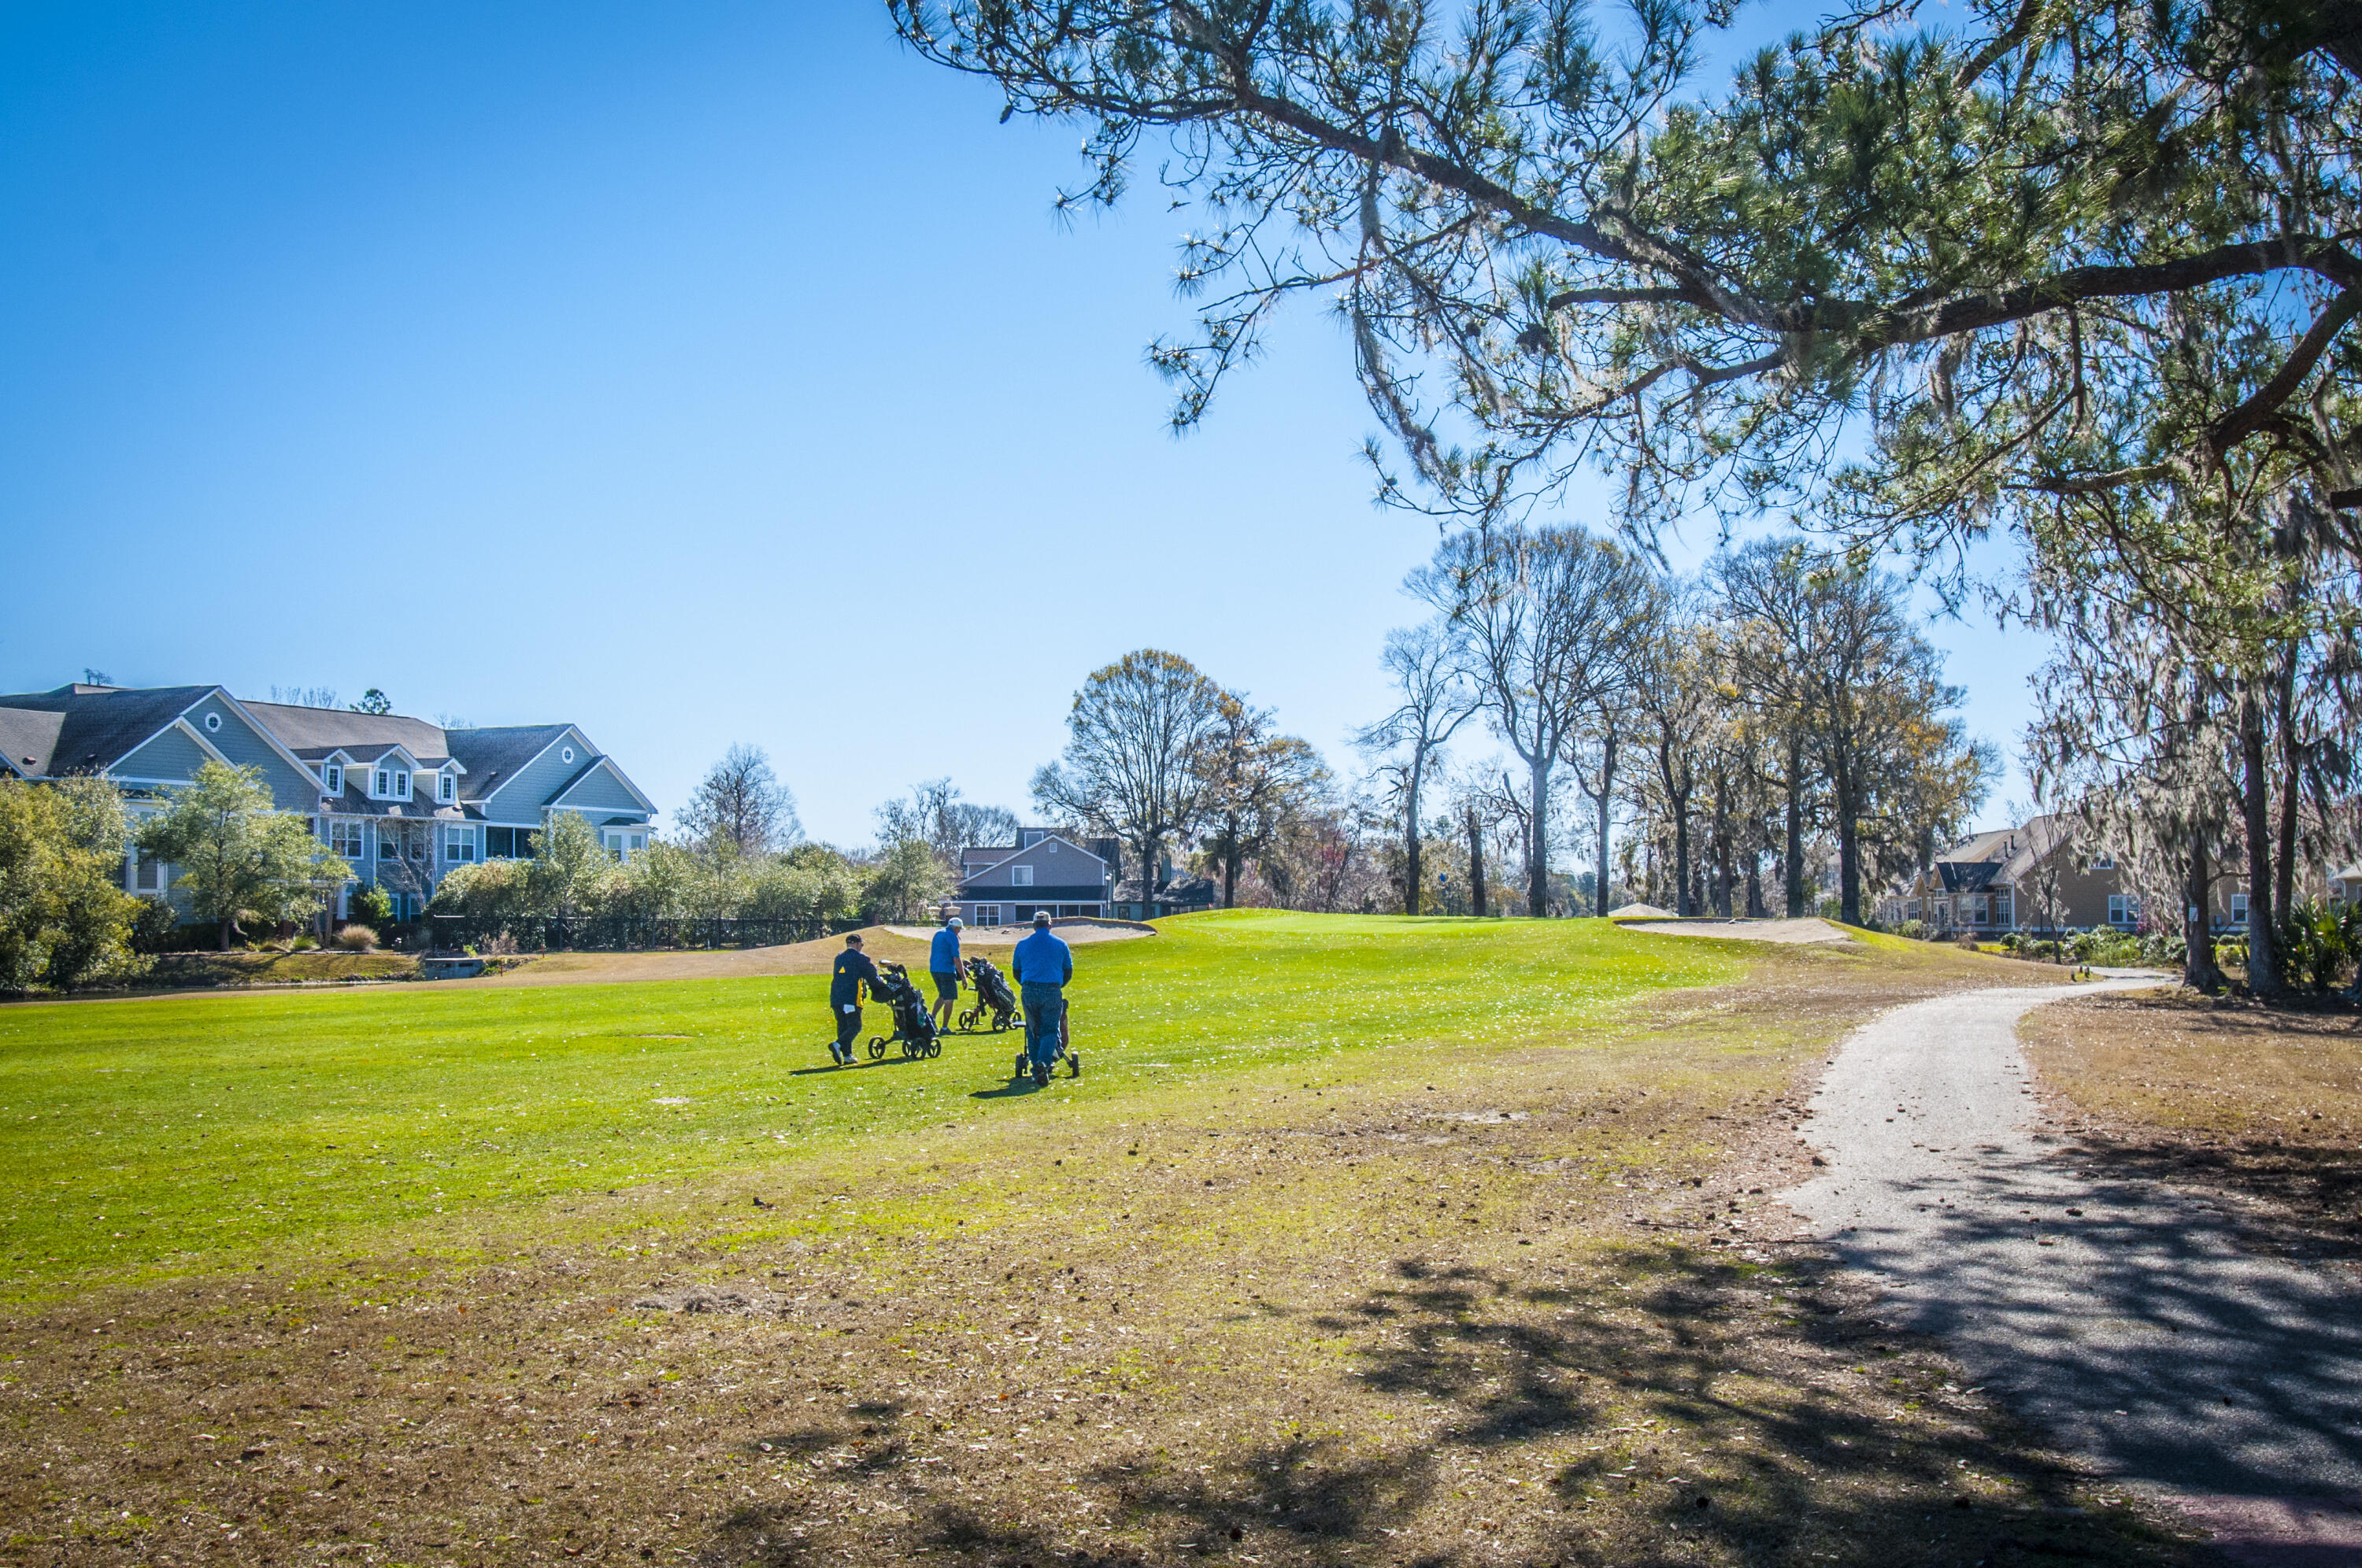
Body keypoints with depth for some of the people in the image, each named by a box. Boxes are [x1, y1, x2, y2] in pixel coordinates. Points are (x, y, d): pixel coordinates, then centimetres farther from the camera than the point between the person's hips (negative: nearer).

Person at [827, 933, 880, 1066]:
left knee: (843, 1027, 13)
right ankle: (837, 1045, -26)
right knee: (855, 1027, -4)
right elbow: (872, 977, 0)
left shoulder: (839, 958, 18)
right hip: (852, 999, -7)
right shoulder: (861, 958, -2)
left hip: (836, 998, 7)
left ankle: (847, 1055, 11)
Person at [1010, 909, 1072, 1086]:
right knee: (1050, 1030, 2)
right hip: (1052, 992, -1)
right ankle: (1044, 1062, -23)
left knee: (1033, 1031, 11)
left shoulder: (1022, 944, 10)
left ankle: (1036, 1071, 9)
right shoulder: (1060, 945, 8)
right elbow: (1068, 972, 14)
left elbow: (1016, 971, 17)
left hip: (1029, 992, 1)